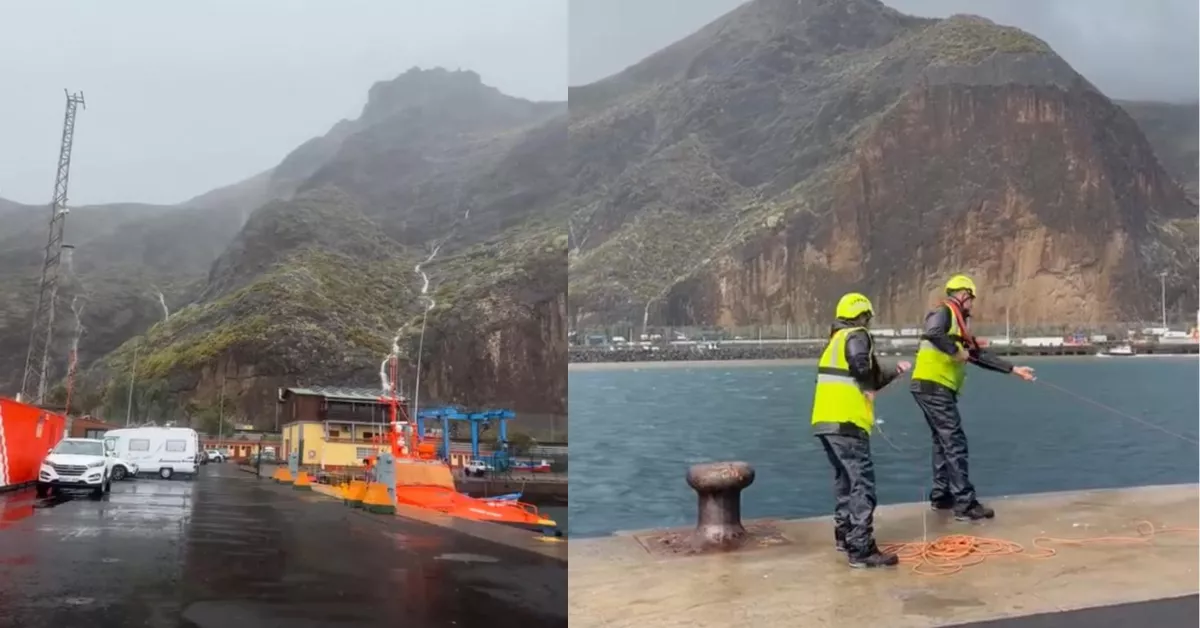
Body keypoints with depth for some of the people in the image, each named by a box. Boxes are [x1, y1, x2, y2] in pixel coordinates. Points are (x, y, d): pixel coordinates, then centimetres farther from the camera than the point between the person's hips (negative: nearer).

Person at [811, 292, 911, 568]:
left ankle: (845, 536, 29)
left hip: (827, 420, 9)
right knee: (862, 483, -8)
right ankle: (862, 550, -11)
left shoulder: (836, 339, 22)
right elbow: (860, 364, -27)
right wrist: (869, 387, -8)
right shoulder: (856, 335, -4)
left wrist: (895, 371, 37)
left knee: (845, 479, 21)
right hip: (846, 421, -9)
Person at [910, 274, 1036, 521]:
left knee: (943, 442, 17)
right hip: (932, 386, -10)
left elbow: (980, 356, 24)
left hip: (939, 389, 10)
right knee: (955, 443, -9)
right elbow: (932, 333, -30)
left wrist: (1014, 369, 24)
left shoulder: (959, 324, 22)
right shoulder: (944, 311, -7)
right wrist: (955, 352, -18)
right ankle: (965, 504, -8)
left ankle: (941, 496, 25)